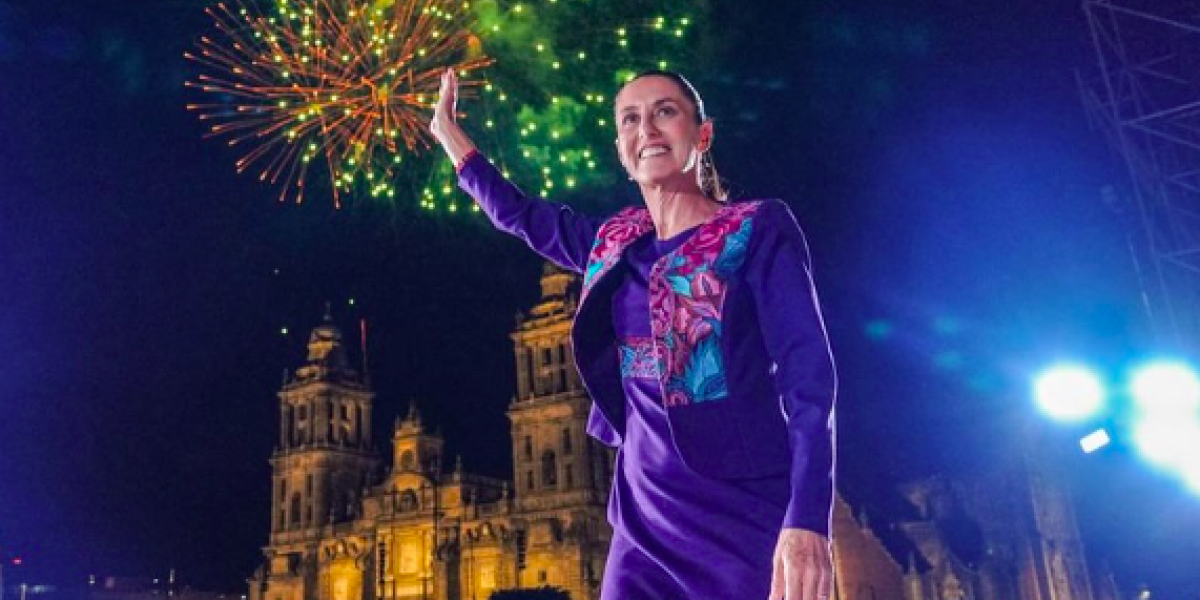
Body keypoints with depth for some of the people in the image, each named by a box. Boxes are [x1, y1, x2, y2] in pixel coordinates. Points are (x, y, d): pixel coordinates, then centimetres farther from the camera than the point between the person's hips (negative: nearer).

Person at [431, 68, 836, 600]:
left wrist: (808, 520, -23)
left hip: (748, 516, -5)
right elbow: (520, 216, 29)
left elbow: (808, 373, -12)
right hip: (647, 517, 5)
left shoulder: (758, 228, -4)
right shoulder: (614, 243, 11)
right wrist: (447, 130, 31)